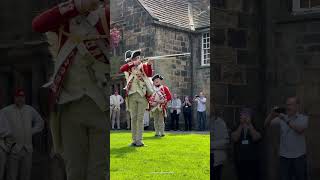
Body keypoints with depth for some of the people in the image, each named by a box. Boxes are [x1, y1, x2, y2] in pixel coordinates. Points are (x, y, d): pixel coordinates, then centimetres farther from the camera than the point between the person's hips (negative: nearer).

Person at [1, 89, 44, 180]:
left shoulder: (30, 110, 9)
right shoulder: (6, 111, -5)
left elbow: (40, 122, 22)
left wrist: (32, 132, 9)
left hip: (27, 149, 4)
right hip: (13, 149, -4)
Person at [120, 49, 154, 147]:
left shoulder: (143, 66, 5)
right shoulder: (129, 67, 8)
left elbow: (149, 74, -14)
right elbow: (121, 69, -14)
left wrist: (149, 64, -30)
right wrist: (133, 63, -24)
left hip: (142, 95, -2)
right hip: (132, 95, 2)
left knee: (140, 118, -3)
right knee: (133, 118, 4)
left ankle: (139, 140, -2)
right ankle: (134, 140, 9)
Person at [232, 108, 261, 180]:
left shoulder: (255, 127, 5)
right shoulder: (236, 128, 7)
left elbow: (256, 138, -13)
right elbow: (235, 138, -10)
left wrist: (249, 125, -9)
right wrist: (241, 125, -8)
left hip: (253, 160, -1)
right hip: (240, 160, 2)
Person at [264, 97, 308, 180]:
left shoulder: (304, 118, -2)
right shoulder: (281, 117, 4)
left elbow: (300, 130, -21)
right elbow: (266, 124, 0)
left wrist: (286, 120, -26)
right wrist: (272, 114, -16)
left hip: (299, 156, -1)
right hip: (284, 156, 1)